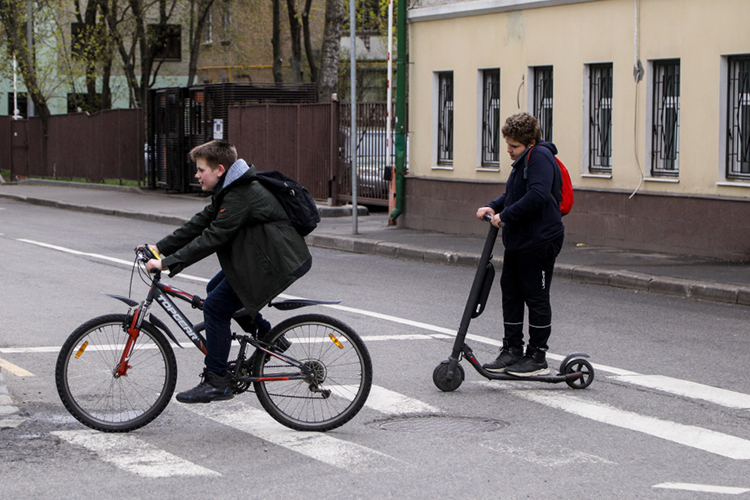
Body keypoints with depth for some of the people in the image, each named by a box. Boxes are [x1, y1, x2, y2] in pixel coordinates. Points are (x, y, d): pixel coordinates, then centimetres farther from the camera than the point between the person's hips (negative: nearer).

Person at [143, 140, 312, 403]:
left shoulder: (241, 196, -21)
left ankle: (216, 382, -2)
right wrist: (159, 248, 8)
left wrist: (167, 263, -22)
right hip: (262, 256, 11)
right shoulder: (229, 190, 12)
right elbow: (198, 225, 13)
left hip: (281, 262, -11)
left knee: (216, 306, -9)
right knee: (215, 288, 16)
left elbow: (211, 239, -24)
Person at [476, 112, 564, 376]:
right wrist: (493, 206, 6)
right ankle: (512, 350, 19)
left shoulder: (540, 157, -15)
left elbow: (537, 196, -27)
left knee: (536, 297, -2)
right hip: (518, 241, 10)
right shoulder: (524, 160, 16)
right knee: (511, 292, 12)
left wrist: (505, 215, -22)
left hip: (539, 242, -10)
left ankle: (537, 357, 5)